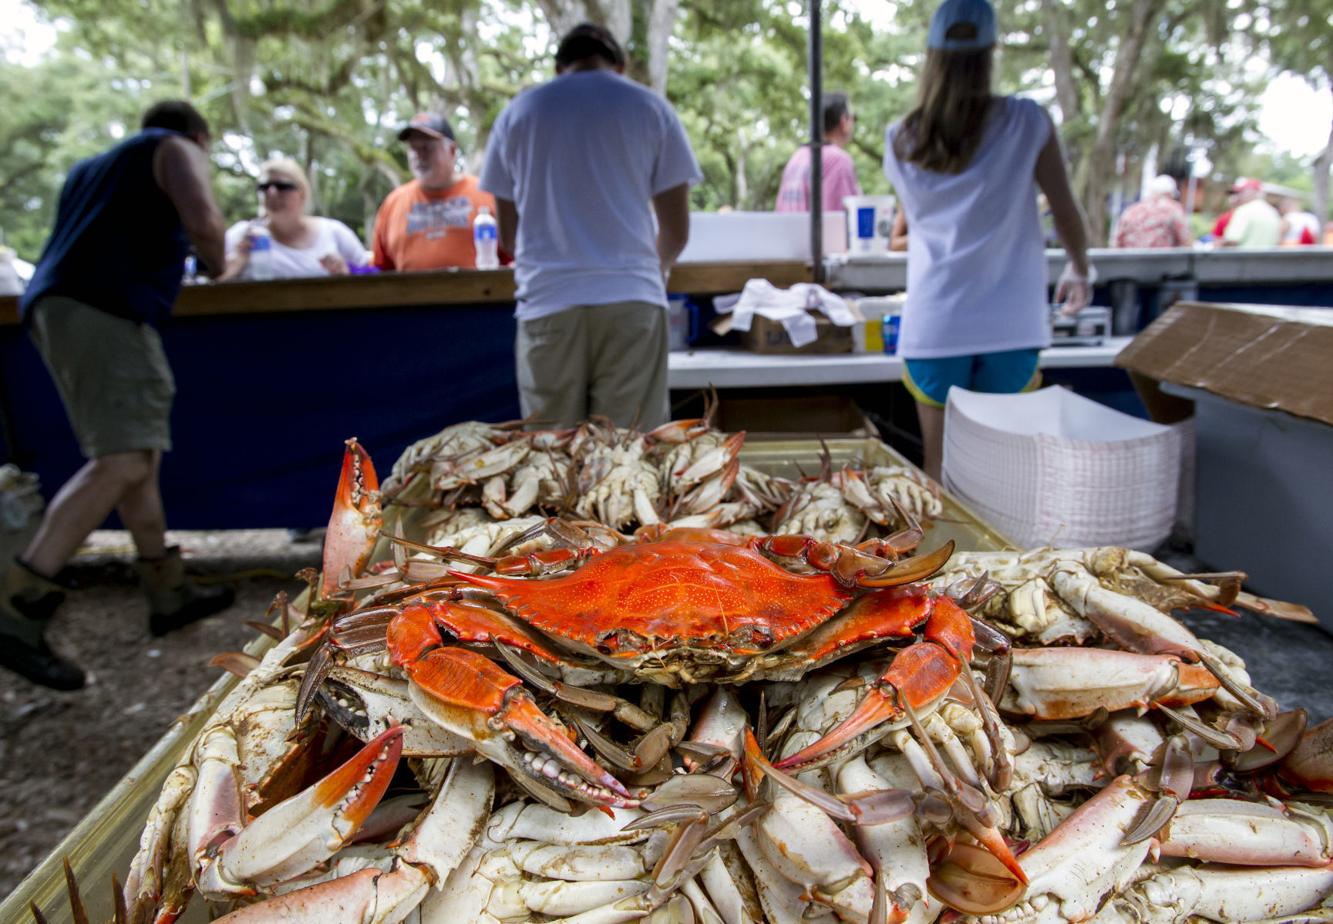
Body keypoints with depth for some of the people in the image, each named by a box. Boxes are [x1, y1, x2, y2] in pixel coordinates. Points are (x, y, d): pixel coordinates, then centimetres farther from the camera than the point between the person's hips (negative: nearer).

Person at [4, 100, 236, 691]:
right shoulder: (177, 149, 11)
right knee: (123, 461, -17)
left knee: (136, 455, 10)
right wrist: (217, 267, 11)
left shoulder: (92, 168, 34)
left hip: (55, 305, 9)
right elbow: (201, 221, -8)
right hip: (106, 308, -9)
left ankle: (168, 591, 13)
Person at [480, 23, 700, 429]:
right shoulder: (650, 108, 10)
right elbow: (676, 230, 8)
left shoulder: (518, 112, 14)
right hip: (631, 299, -1)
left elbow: (508, 233, 15)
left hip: (546, 302, 1)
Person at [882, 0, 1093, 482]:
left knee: (940, 474, 9)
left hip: (934, 328, 1)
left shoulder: (900, 142, 2)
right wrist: (1080, 269, 22)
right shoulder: (1027, 122, -3)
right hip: (1011, 327, -1)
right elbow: (1066, 212, 5)